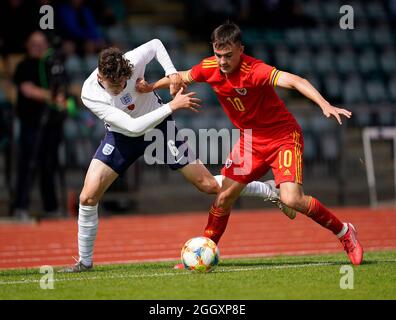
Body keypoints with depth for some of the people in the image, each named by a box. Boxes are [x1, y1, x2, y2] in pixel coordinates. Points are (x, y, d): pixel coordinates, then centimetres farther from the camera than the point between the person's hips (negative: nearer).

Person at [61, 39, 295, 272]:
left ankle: (270, 191, 18)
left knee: (209, 185, -3)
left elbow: (155, 44, -2)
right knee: (88, 197, -14)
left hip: (159, 126, 0)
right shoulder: (90, 94, -31)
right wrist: (172, 106, -37)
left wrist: (171, 72, -17)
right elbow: (133, 126, -36)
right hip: (122, 136, 0)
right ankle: (85, 261, 4)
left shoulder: (133, 60, -28)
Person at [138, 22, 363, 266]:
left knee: (292, 199, -21)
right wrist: (151, 87, 22)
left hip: (283, 135, -6)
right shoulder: (209, 68, -9)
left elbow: (294, 81, -43)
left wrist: (325, 105, -56)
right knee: (224, 197, 3)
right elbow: (183, 77, 14)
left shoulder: (254, 70, -29)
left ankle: (344, 232, 0)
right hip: (250, 140, 6)